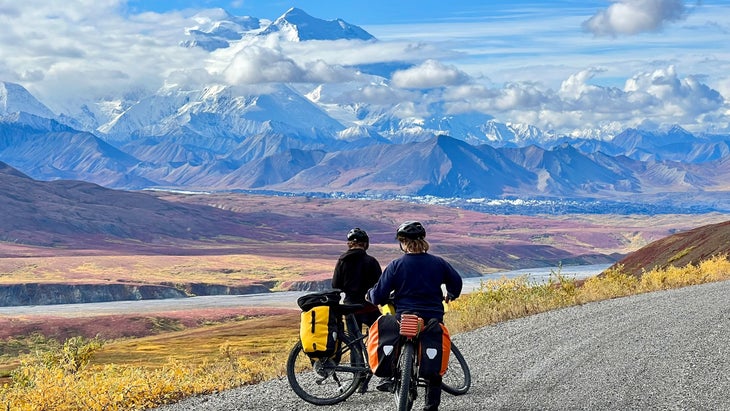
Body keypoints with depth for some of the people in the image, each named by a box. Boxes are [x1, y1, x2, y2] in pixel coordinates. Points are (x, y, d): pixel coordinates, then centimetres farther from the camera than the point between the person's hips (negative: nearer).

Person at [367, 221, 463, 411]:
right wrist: (451, 295, 35)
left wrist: (370, 294, 17)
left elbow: (378, 296, -6)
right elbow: (456, 281, 14)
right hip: (434, 319, 2)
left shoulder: (396, 265, -7)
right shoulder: (438, 263, 1)